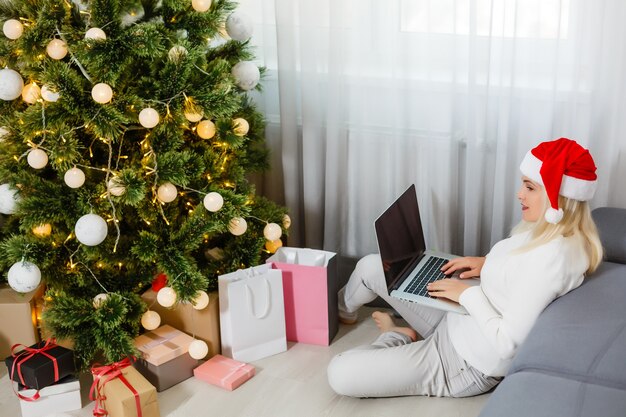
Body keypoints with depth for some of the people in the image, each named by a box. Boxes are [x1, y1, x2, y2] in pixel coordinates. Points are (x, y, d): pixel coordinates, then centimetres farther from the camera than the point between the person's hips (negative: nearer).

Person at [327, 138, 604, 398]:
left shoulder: (553, 256, -32)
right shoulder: (548, 230, -3)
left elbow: (507, 343, -31)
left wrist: (468, 294, -20)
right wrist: (489, 263, 4)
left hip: (467, 364, -9)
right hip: (457, 321, 9)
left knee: (339, 375, -18)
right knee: (371, 267, 14)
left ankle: (399, 339, 13)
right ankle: (344, 310, 47)